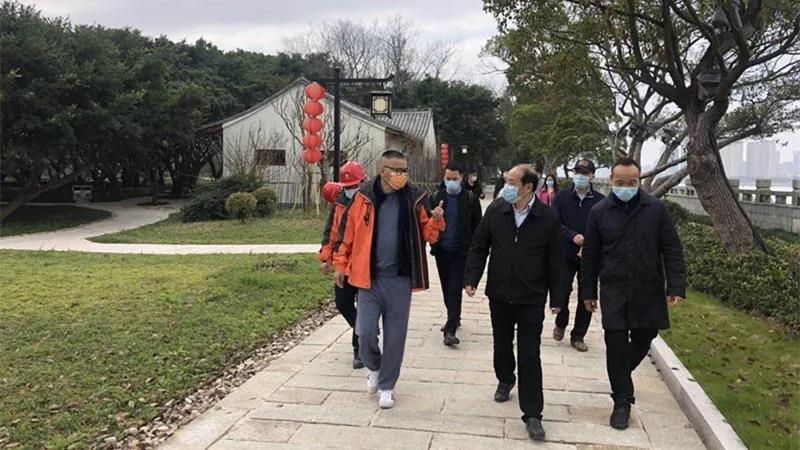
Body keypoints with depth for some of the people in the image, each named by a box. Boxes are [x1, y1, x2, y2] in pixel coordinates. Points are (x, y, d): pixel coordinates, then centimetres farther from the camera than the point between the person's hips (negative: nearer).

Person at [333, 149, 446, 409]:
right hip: (369, 278, 0)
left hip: (400, 280, 1)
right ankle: (374, 367, 30)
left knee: (395, 336, 7)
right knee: (365, 332, -3)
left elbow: (428, 236, 3)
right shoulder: (364, 197, -3)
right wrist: (340, 264, 5)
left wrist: (436, 221, -18)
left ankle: (386, 385, 25)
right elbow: (349, 232, 5)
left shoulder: (415, 199, -1)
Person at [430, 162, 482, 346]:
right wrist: (433, 244, -4)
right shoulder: (437, 198, 5)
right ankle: (454, 319, 34)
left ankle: (450, 330, -7)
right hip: (442, 251, 4)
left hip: (461, 252, -3)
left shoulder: (471, 199, -2)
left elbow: (477, 226, 1)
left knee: (455, 290, -7)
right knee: (447, 289, 14)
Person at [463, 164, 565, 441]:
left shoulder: (548, 218, -10)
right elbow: (479, 247, 3)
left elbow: (555, 262, -3)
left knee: (529, 356, -1)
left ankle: (532, 414, 8)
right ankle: (505, 380, 48)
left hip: (532, 299, -3)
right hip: (499, 294, 3)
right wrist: (471, 278, -5)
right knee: (502, 345, 20)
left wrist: (556, 298, 1)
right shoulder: (495, 210, -4)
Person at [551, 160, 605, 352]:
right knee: (561, 292, 2)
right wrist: (573, 236, -18)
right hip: (566, 255, 0)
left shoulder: (601, 201, -1)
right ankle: (561, 324, 32)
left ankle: (578, 336, 21)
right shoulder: (561, 197, 3)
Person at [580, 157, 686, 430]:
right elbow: (590, 255, 5)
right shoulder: (599, 212, -1)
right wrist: (588, 292, 6)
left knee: (643, 339, 13)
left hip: (649, 291, 1)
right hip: (614, 292, -1)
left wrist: (676, 287, -8)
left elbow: (672, 250, 0)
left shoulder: (656, 209, -2)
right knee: (616, 345, -2)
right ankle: (622, 401, 13)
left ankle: (621, 375, 43)